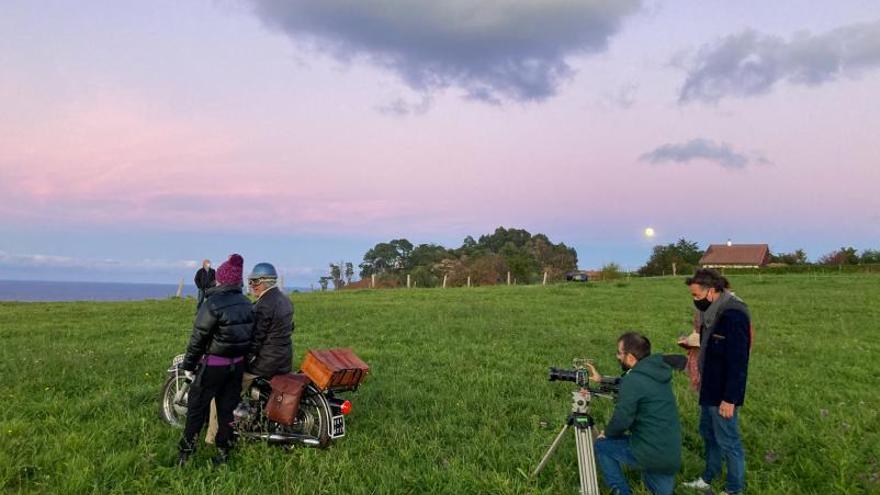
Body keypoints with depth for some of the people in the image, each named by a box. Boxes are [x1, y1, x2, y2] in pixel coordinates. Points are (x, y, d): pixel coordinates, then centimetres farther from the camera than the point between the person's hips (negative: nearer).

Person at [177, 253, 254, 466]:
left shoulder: (213, 303, -17)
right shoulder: (246, 303, 1)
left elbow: (198, 337, -13)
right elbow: (250, 334, 7)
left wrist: (188, 365, -3)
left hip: (214, 364, -5)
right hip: (238, 364, 6)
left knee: (197, 408, 8)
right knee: (227, 408, 14)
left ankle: (184, 454, 15)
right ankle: (223, 453, 21)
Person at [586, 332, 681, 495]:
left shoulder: (633, 379, -20)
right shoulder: (658, 371, 6)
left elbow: (621, 420, -18)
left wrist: (607, 433, 1)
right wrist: (602, 380, 24)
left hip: (648, 454, -8)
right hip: (672, 456, 8)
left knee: (601, 444, 14)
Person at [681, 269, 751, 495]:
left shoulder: (733, 315, -24)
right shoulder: (713, 312, 5)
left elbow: (737, 362, -23)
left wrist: (730, 398, -21)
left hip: (724, 393, -9)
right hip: (710, 388, 9)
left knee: (728, 440, 6)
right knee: (708, 433, 21)